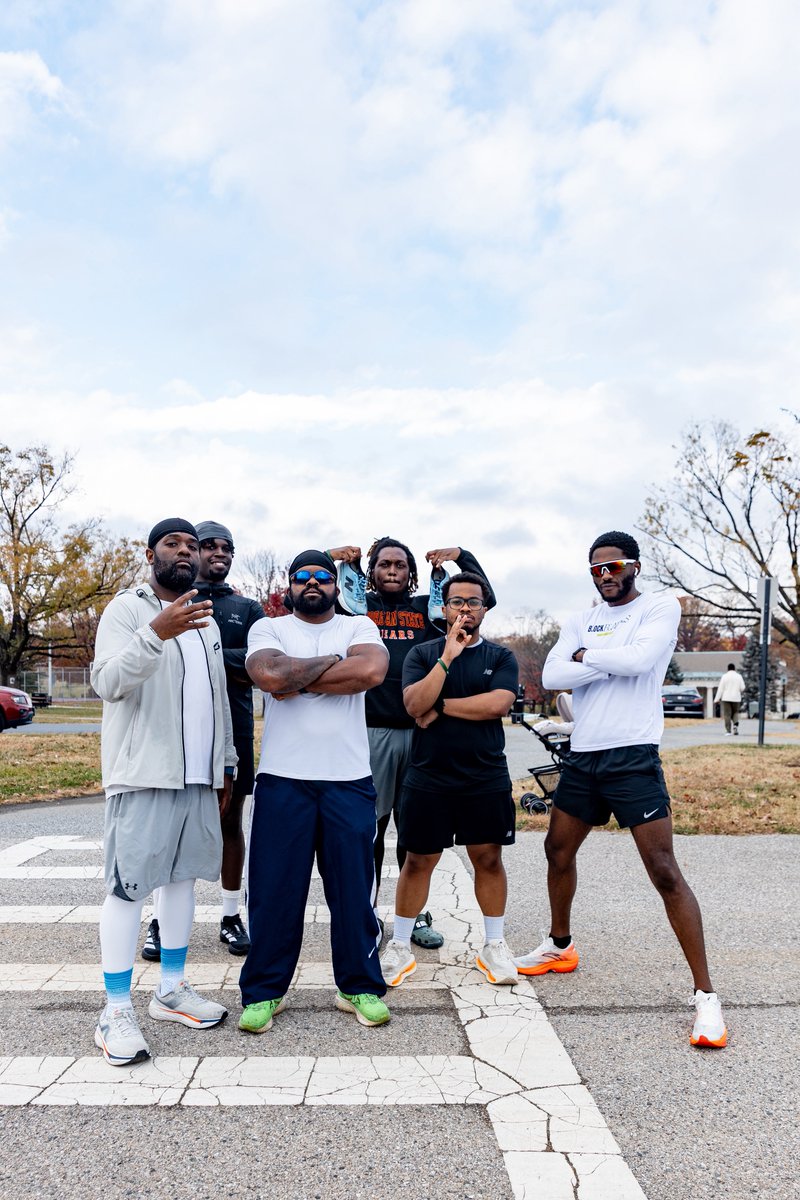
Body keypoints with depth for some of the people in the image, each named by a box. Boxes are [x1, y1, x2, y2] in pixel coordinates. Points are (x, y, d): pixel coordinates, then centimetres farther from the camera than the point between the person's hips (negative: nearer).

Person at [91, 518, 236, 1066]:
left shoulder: (205, 619, 16)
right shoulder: (128, 608, -4)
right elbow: (107, 682, -18)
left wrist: (226, 765, 17)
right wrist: (157, 633, -33)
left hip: (198, 775, 7)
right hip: (143, 774, -7)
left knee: (183, 876, 12)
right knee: (128, 886, -3)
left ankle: (172, 989, 24)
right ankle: (116, 1012, 5)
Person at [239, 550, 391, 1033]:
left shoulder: (359, 627, 9)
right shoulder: (268, 628, 7)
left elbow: (372, 670, -14)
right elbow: (269, 674, -16)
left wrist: (298, 681, -11)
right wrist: (333, 661, -7)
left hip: (349, 779, 1)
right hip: (283, 778, 0)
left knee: (354, 885, 7)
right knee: (274, 889, 5)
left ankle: (360, 986, 24)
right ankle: (264, 992, 21)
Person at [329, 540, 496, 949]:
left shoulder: (427, 607, 13)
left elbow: (486, 598, 13)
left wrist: (461, 556, 5)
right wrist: (329, 558, -6)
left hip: (420, 730, 2)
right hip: (372, 729, -2)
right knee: (372, 823, 3)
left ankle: (415, 914, 21)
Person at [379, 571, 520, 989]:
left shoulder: (501, 657, 4)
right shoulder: (423, 653, 3)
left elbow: (497, 704, -13)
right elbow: (415, 704, -13)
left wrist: (439, 706, -11)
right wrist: (447, 657, -19)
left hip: (486, 778, 1)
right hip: (428, 777, 0)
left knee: (488, 859, 8)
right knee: (418, 861, 7)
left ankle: (494, 946, 25)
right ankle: (400, 947, 21)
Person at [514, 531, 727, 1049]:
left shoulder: (660, 606, -4)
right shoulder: (580, 622, 10)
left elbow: (639, 659, -22)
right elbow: (552, 677, -4)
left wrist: (586, 656, -7)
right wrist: (611, 664, -14)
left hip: (633, 758, -6)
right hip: (582, 757, 7)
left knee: (665, 872, -9)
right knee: (559, 850, 18)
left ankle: (706, 995, 1)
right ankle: (560, 947, 40)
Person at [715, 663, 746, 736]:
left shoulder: (725, 676, -3)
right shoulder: (739, 676, 1)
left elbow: (720, 689, -4)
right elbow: (742, 688, -2)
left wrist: (717, 699, -2)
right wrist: (741, 693, 21)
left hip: (726, 698, -2)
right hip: (736, 698, 2)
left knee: (727, 714, 1)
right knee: (735, 712, 17)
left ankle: (728, 731, -4)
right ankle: (735, 725, -7)